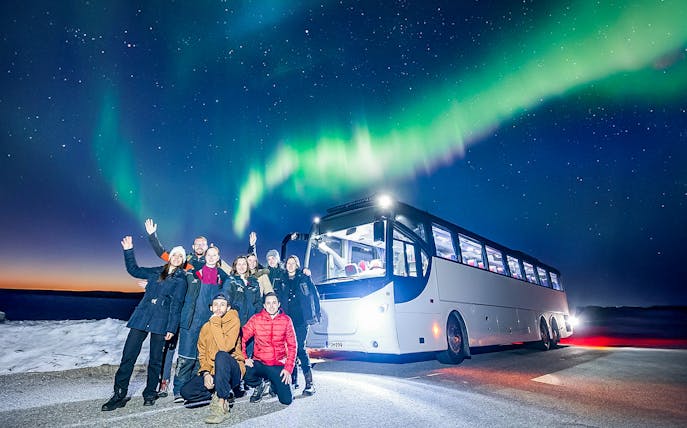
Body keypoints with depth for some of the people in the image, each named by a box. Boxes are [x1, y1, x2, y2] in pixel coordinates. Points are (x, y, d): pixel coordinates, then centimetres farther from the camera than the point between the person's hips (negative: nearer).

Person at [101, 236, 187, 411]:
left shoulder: (181, 279, 0)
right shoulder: (156, 272, 14)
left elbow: (176, 305, -5)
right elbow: (134, 270, 22)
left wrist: (171, 328, -10)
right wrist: (129, 251, 12)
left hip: (160, 322, -4)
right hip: (142, 317, 4)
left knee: (155, 360, 6)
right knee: (128, 355, 0)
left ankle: (150, 394, 23)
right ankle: (119, 395, 12)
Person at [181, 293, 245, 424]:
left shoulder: (233, 321, -11)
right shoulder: (206, 327, 8)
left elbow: (225, 347, -25)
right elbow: (202, 355, 7)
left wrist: (215, 323, -18)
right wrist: (206, 373, -12)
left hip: (232, 372, -6)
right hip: (212, 372, 6)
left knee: (221, 355, -36)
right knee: (186, 391, -14)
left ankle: (222, 406, -26)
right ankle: (225, 395, 1)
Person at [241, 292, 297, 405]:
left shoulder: (286, 320, -3)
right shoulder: (256, 319, -4)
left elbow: (292, 346, -1)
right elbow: (241, 339, -3)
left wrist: (288, 368, -7)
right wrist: (244, 358, -14)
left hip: (278, 364, 0)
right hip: (259, 363, 0)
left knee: (286, 400, -11)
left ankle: (273, 385, 25)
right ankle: (260, 384, 6)